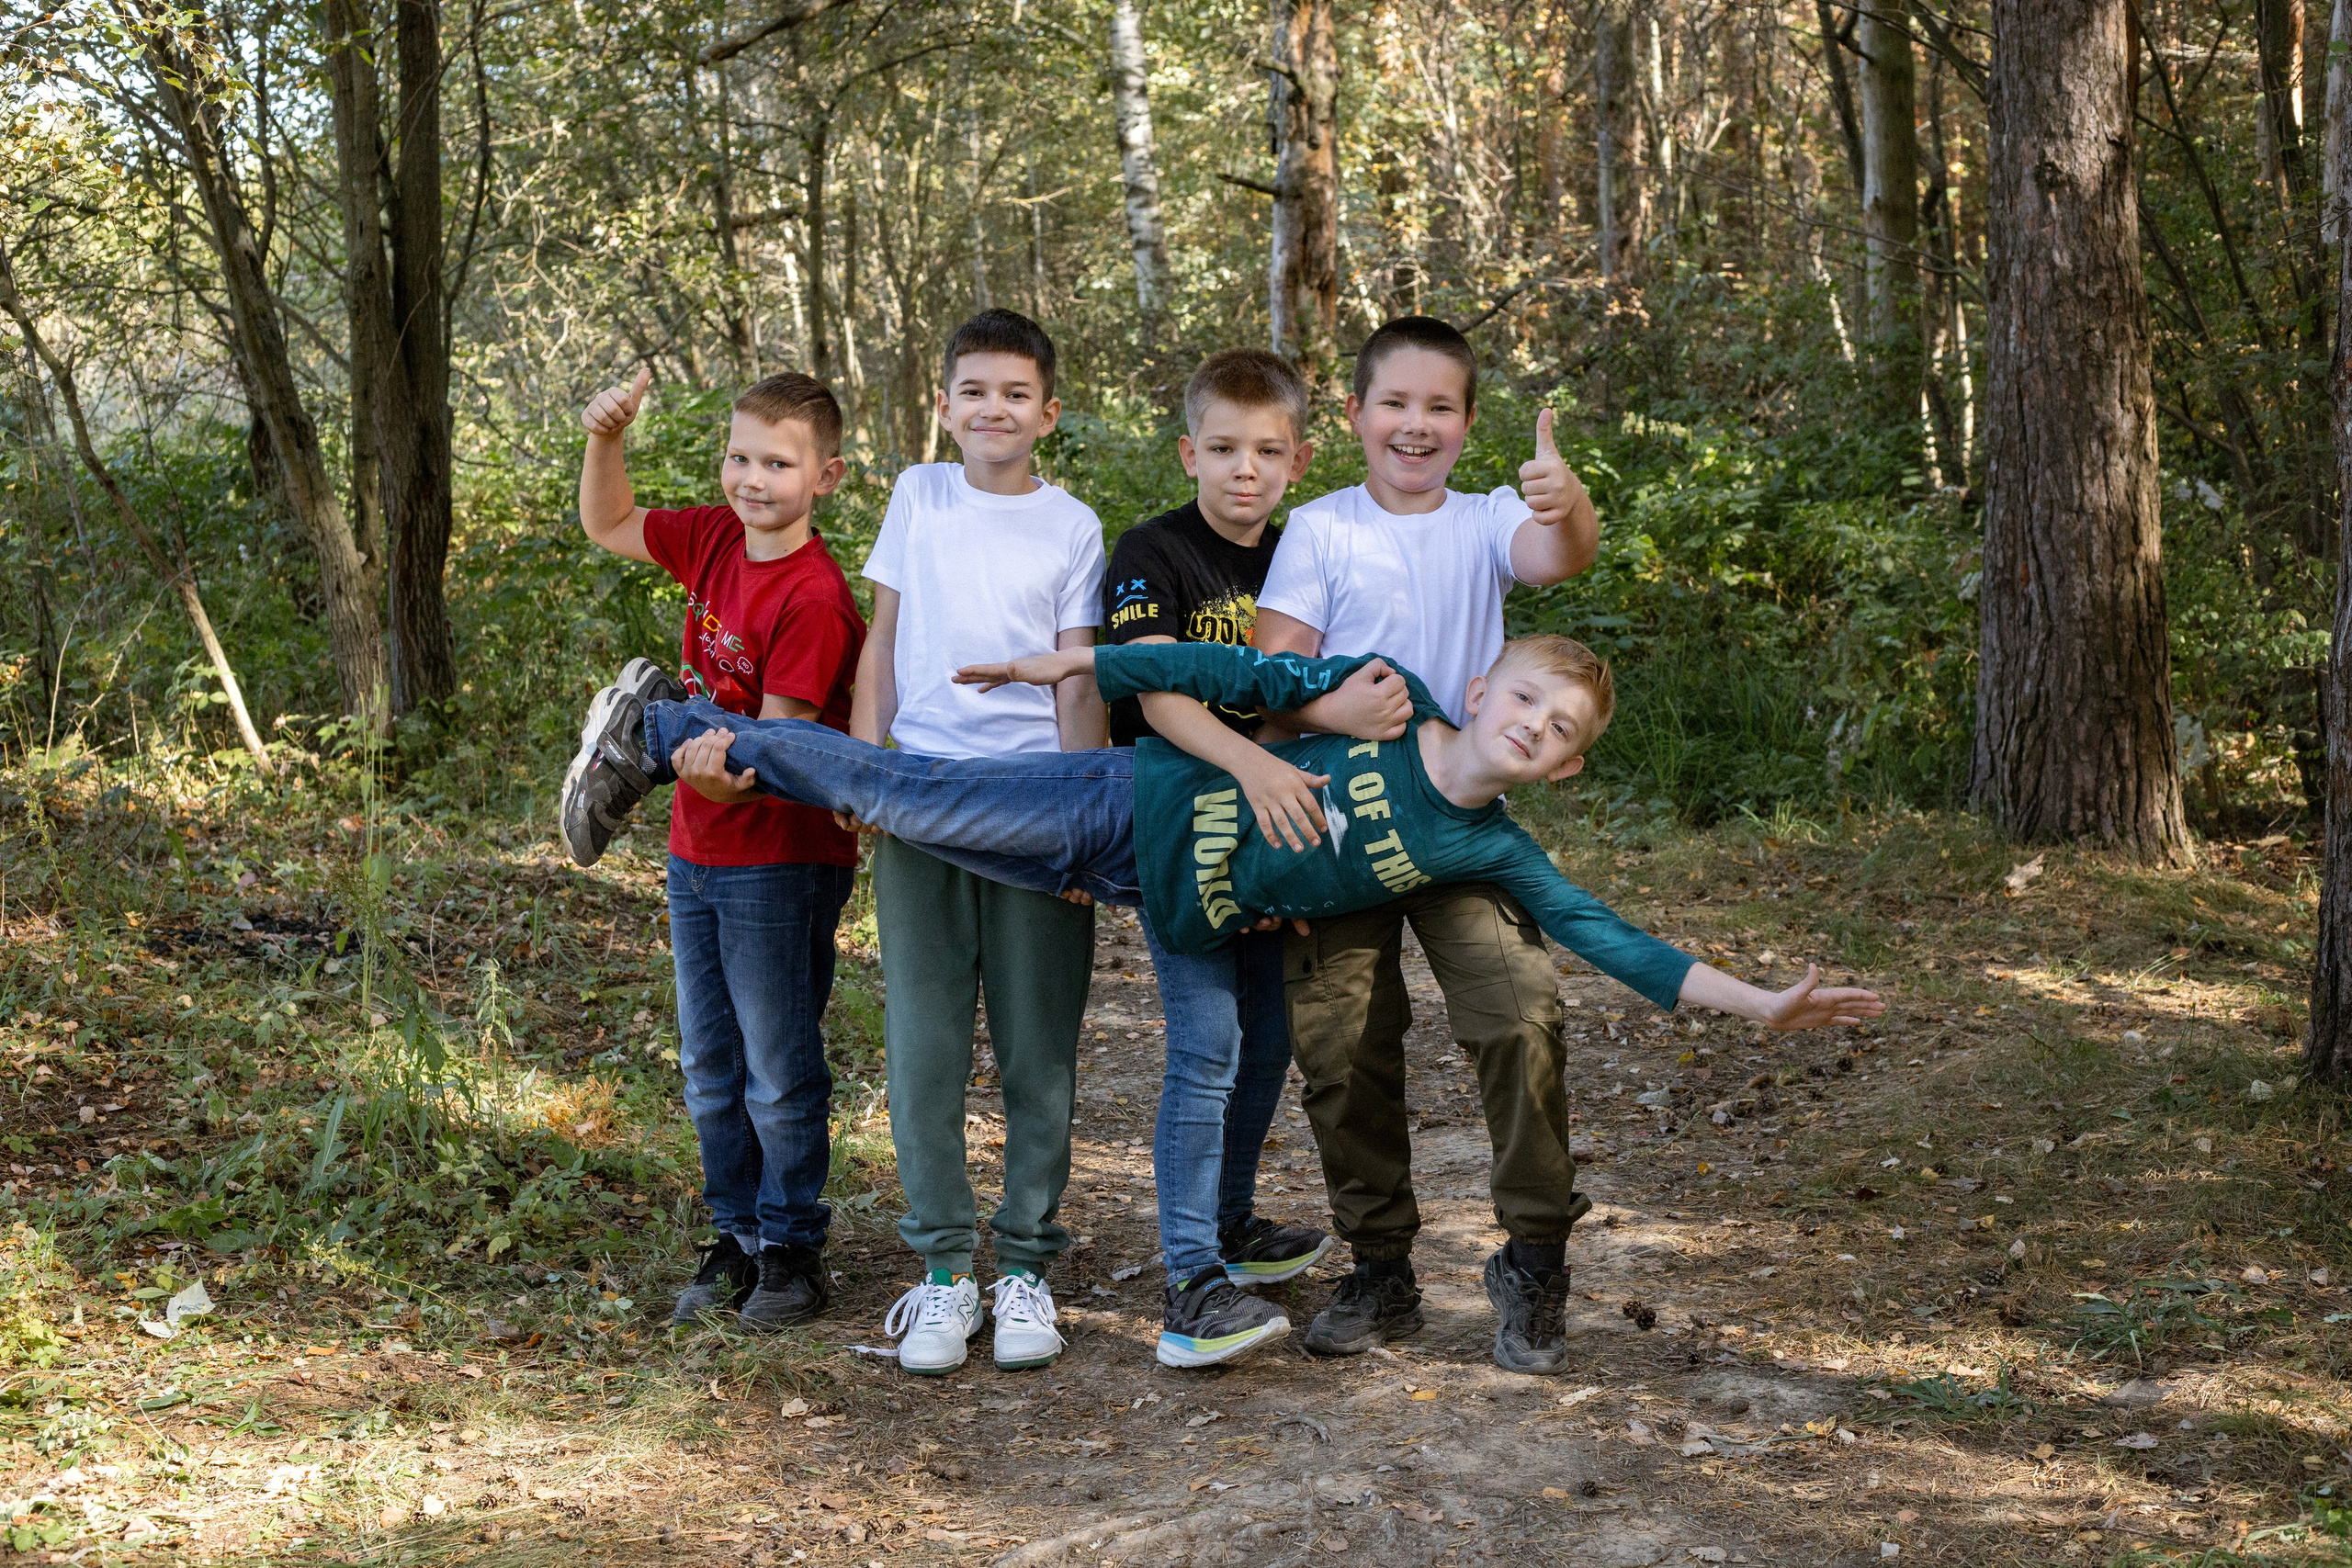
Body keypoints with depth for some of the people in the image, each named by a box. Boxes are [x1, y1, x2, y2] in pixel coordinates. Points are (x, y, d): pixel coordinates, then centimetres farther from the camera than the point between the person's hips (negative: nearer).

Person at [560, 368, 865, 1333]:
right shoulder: (715, 540, 2)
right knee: (709, 1071, 15)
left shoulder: (815, 600, -20)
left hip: (781, 862, -8)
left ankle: (791, 1250, 17)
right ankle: (737, 1238, 28)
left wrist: (717, 769, -43)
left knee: (780, 1073, 3)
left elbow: (778, 743, -23)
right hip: (698, 854, 8)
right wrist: (605, 440, 1)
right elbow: (608, 527, 17)